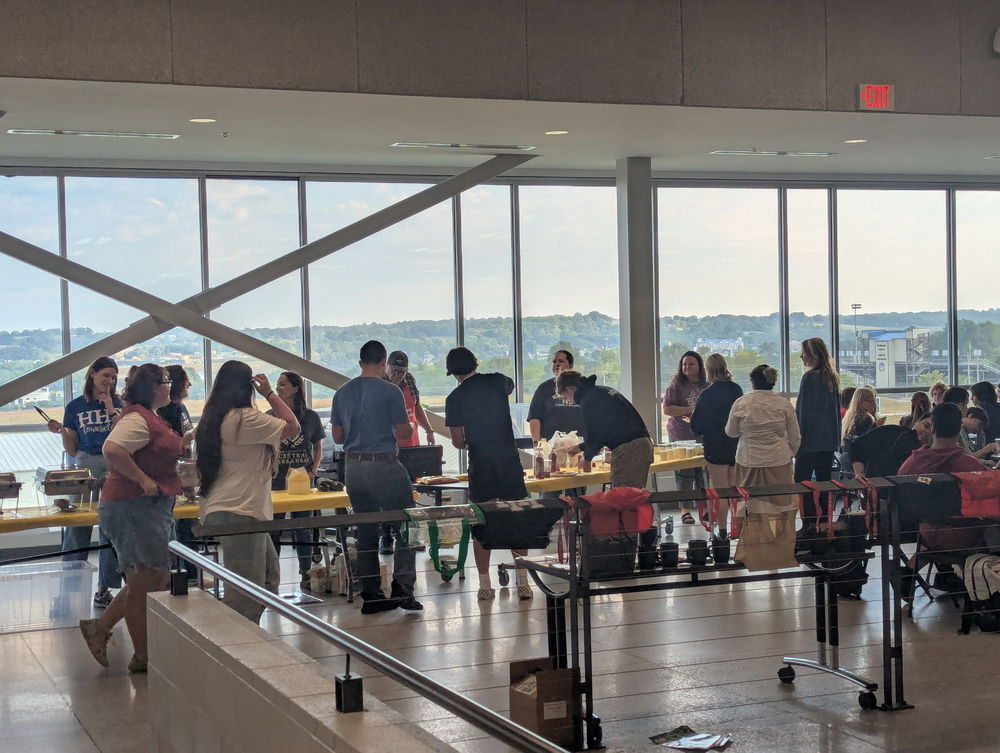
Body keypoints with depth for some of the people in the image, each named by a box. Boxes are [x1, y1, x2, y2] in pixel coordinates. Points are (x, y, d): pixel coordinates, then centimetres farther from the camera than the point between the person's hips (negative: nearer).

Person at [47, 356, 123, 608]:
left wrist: (111, 410, -8)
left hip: (114, 466, 0)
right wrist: (62, 432, -10)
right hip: (84, 465, 0)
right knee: (77, 527, -4)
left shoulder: (119, 404, 7)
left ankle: (105, 588, 3)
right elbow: (71, 450, 9)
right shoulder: (75, 407, 8)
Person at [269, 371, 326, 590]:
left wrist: (313, 471, -5)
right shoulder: (270, 416, 2)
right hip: (276, 481, 0)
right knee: (273, 530, 3)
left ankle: (306, 575, 15)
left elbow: (318, 448, 9)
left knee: (304, 530, 7)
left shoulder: (310, 417, 3)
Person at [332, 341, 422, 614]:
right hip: (384, 466, -5)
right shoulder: (390, 392, -10)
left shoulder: (342, 393, 6)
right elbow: (403, 432, -10)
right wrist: (408, 426, 12)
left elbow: (337, 436, 10)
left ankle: (371, 595, 12)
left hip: (353, 466, 6)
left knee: (366, 530, 11)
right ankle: (402, 588, -3)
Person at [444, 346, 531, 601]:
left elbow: (458, 442, -3)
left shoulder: (455, 399, -6)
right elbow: (511, 384, 28)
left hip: (480, 467, -2)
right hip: (510, 463, 2)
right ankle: (523, 582, 6)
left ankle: (485, 585, 8)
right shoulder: (498, 382, 1)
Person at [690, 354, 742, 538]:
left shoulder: (707, 394, -14)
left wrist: (700, 432, 12)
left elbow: (696, 424, -8)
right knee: (735, 489, 14)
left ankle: (722, 531, 3)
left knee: (720, 491, 1)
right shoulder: (737, 390, 1)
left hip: (715, 446, -5)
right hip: (737, 445, 5)